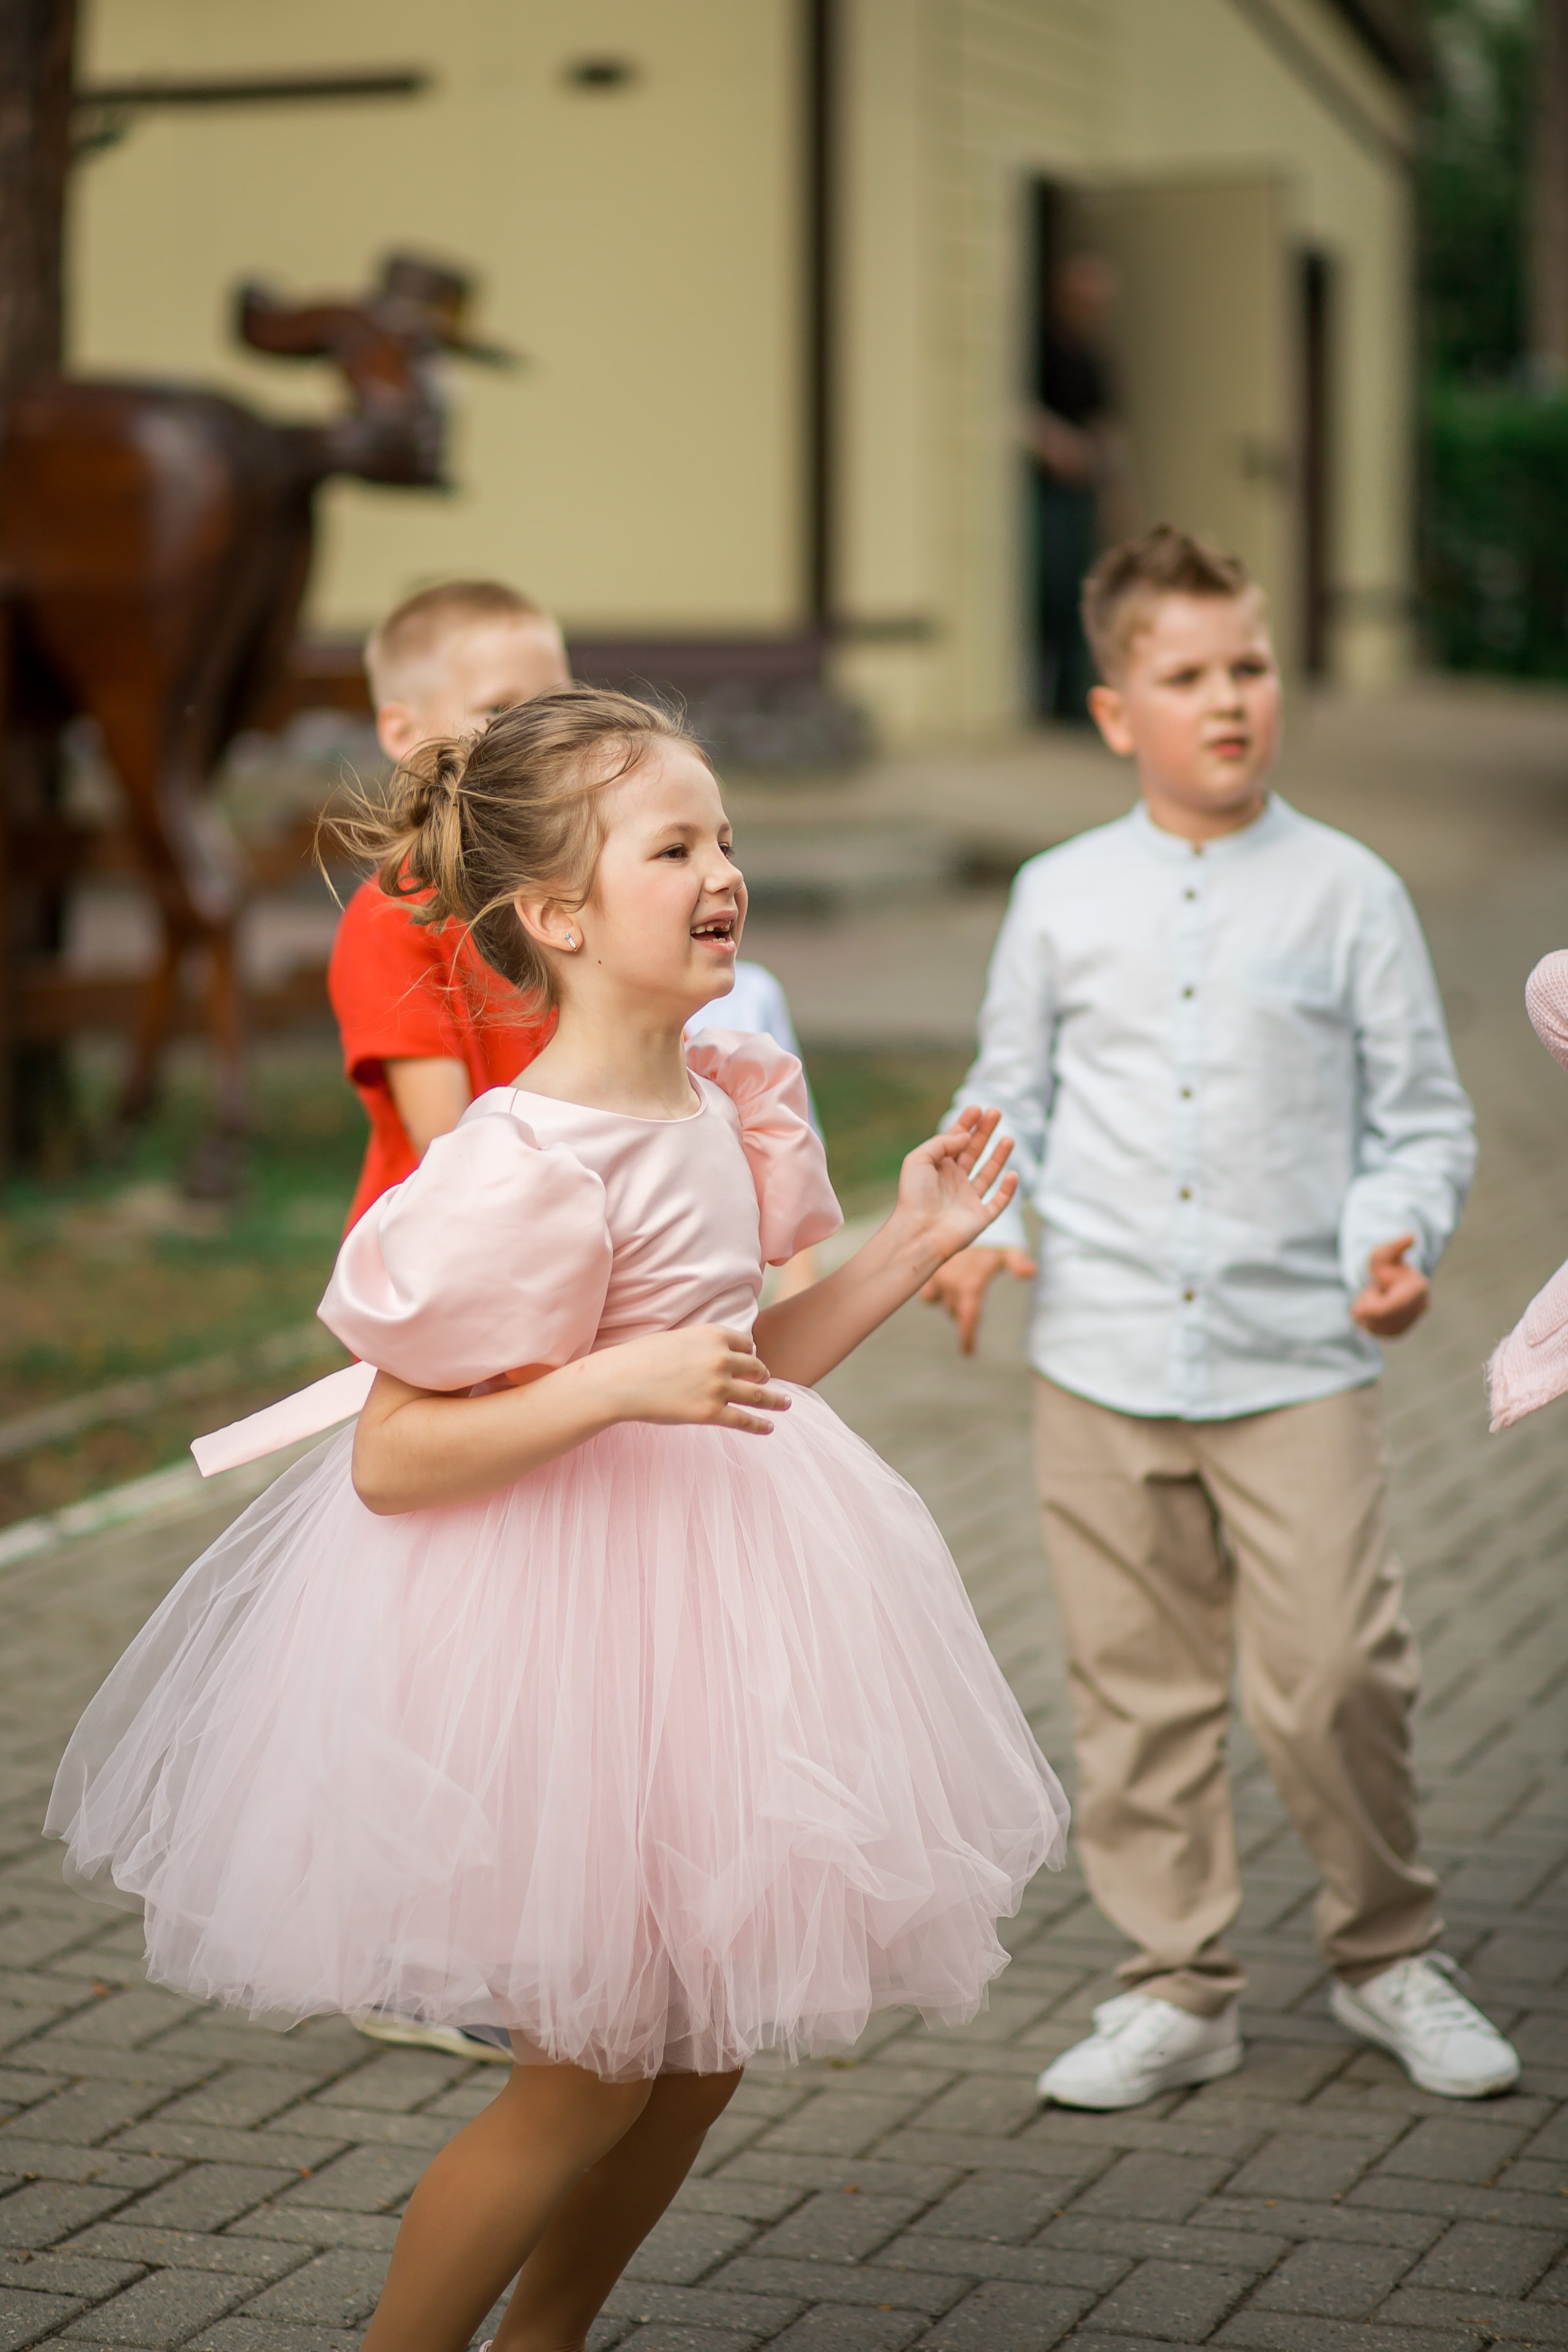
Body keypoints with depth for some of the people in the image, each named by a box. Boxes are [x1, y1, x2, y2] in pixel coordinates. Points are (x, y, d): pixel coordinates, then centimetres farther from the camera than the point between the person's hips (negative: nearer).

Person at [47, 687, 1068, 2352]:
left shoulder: (721, 1106, 3)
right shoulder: (523, 1166, -24)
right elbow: (386, 1460, -23)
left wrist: (912, 1245, 7)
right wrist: (617, 1383, -32)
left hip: (696, 1578, 9)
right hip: (557, 1606, -9)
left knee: (711, 2034, 16)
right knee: (594, 2072, 0)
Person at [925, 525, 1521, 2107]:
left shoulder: (1348, 894, 2)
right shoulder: (1062, 899, 6)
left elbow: (1423, 1118, 6)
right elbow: (1008, 1101, 14)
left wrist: (1399, 1236, -13)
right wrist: (983, 1225, -4)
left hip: (1298, 1358, -2)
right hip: (1103, 1362, 2)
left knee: (1336, 1678, -5)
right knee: (1137, 1685, 7)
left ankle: (1386, 1960, 18)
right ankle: (1178, 1988, 21)